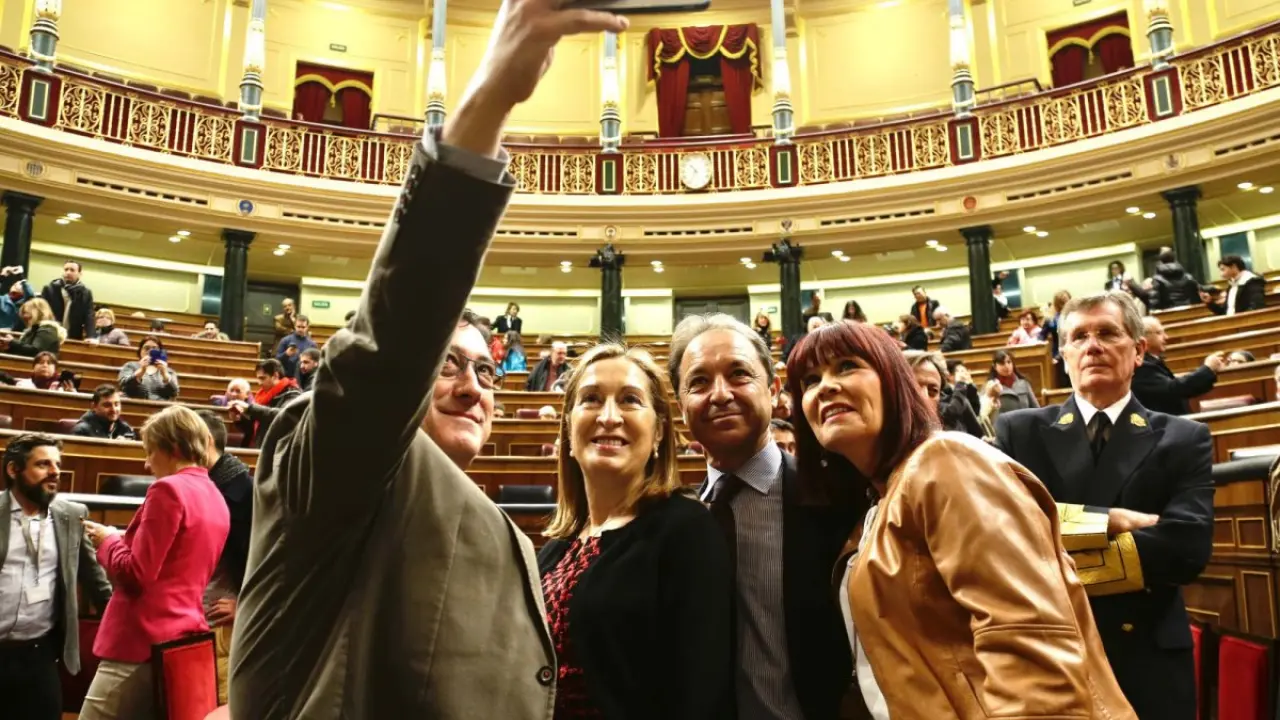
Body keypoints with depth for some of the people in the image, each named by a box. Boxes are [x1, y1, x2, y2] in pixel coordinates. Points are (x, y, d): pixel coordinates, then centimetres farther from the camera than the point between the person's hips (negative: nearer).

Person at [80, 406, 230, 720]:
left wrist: (108, 541, 3)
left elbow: (134, 575, -14)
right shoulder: (216, 498, 12)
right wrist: (126, 539, 18)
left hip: (144, 644, -8)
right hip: (185, 638, 8)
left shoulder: (169, 489, -13)